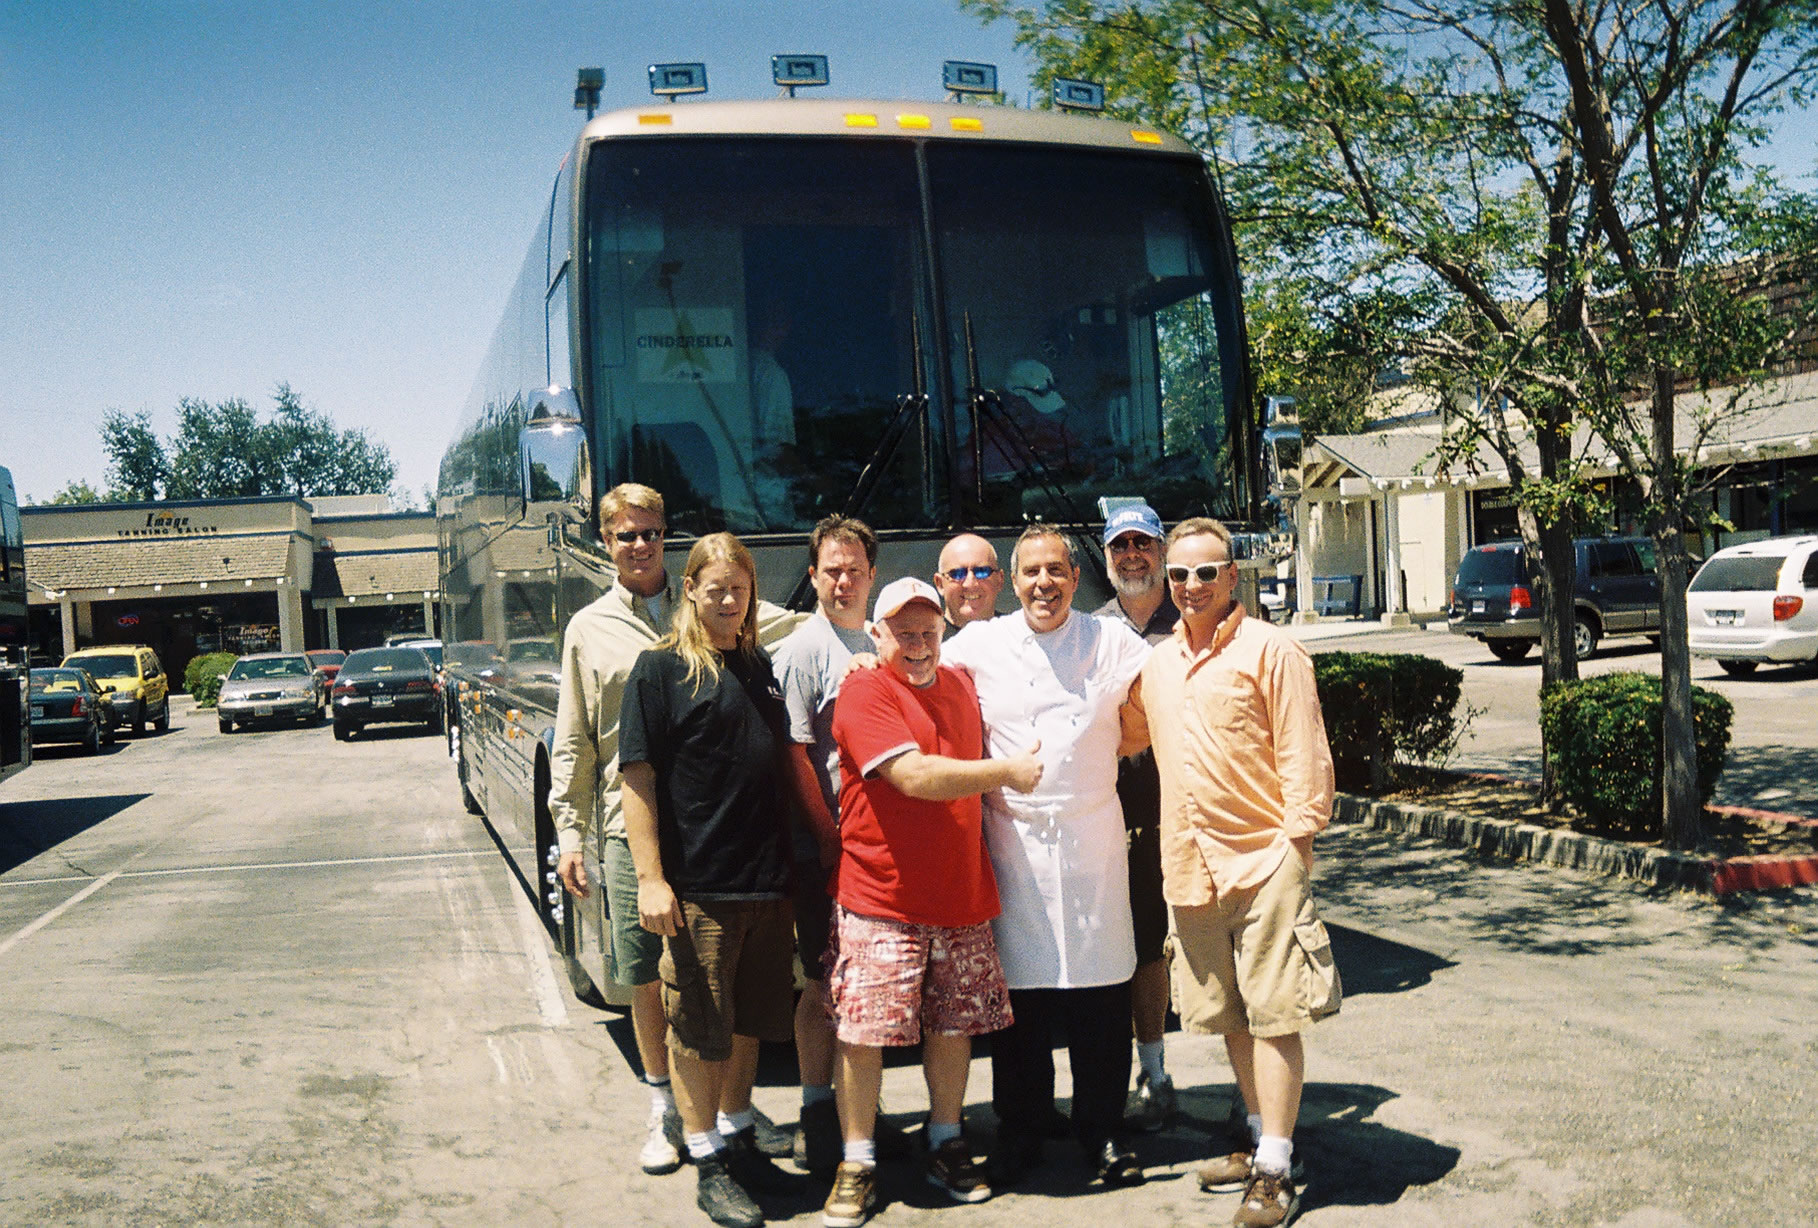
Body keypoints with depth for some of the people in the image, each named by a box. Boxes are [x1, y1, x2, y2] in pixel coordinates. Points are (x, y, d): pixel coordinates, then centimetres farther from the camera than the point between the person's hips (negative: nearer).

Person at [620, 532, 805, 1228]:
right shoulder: (659, 669, -6)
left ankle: (737, 1142, 31)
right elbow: (637, 778, -10)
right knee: (698, 1030, 3)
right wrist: (650, 877, -15)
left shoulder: (762, 667, 11)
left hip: (768, 880, 6)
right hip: (697, 886, -6)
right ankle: (708, 1168, 15)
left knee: (748, 1021, 16)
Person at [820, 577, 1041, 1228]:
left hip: (961, 892, 6)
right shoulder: (864, 694, -10)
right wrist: (1007, 771, -15)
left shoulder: (959, 686, 13)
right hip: (881, 898, -6)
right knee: (861, 1031, -4)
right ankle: (857, 1165, 9)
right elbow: (914, 775, -21)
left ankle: (947, 1147, 25)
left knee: (953, 1025, 10)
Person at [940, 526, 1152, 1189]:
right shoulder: (980, 644, 4)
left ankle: (1102, 1129, 17)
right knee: (1018, 984, 4)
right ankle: (1020, 1127, 21)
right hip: (1012, 833, 0)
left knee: (1101, 986, 2)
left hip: (1093, 835, 0)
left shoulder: (1112, 642, 5)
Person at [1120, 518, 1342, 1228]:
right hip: (1190, 868, 6)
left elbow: (1304, 756, -8)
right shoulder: (1157, 663, 12)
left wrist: (1295, 839, -13)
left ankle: (1275, 1171, 4)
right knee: (1230, 1017, 15)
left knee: (1274, 1017, -2)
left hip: (1263, 862, -6)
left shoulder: (1269, 650, -6)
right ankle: (1263, 1139, 30)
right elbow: (1127, 735, 29)